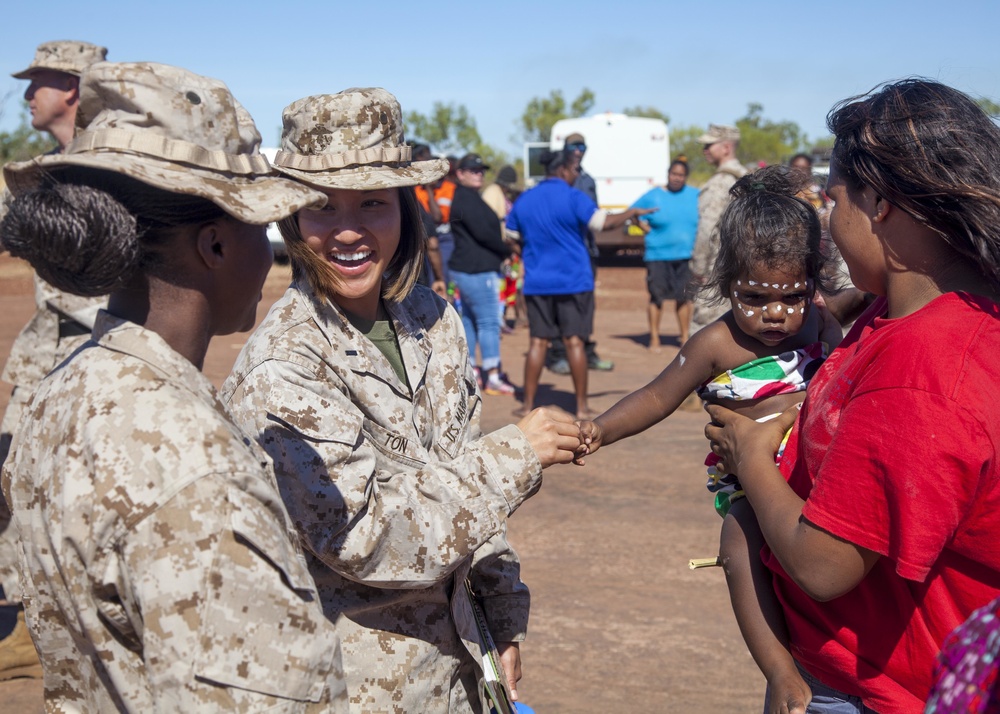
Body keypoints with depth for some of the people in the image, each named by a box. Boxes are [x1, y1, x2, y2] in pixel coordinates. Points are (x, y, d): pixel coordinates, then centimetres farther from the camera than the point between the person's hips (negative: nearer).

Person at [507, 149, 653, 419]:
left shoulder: (524, 201, 8)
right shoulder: (573, 198, -9)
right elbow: (604, 223, -15)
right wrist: (632, 212, 0)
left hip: (536, 283, 4)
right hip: (573, 282, -4)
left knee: (538, 342, 8)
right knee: (574, 341, 1)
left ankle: (528, 404, 8)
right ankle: (581, 407, 5)